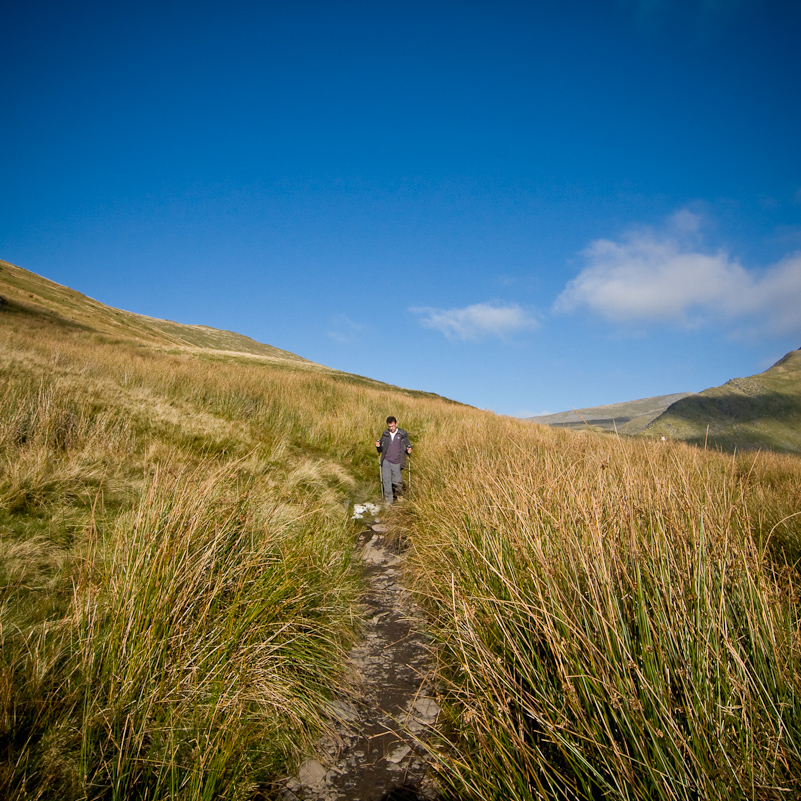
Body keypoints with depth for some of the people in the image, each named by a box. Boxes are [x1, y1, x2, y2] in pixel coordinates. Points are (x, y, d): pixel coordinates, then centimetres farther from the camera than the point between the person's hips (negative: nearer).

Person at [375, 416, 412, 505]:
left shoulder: (403, 434, -3)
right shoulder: (385, 434, 5)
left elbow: (408, 446, 7)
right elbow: (381, 449, 14)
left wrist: (409, 449, -16)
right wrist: (378, 446, -8)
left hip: (397, 463, -2)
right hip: (386, 461, 2)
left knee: (396, 481, 4)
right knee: (386, 479, -1)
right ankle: (388, 498, 13)